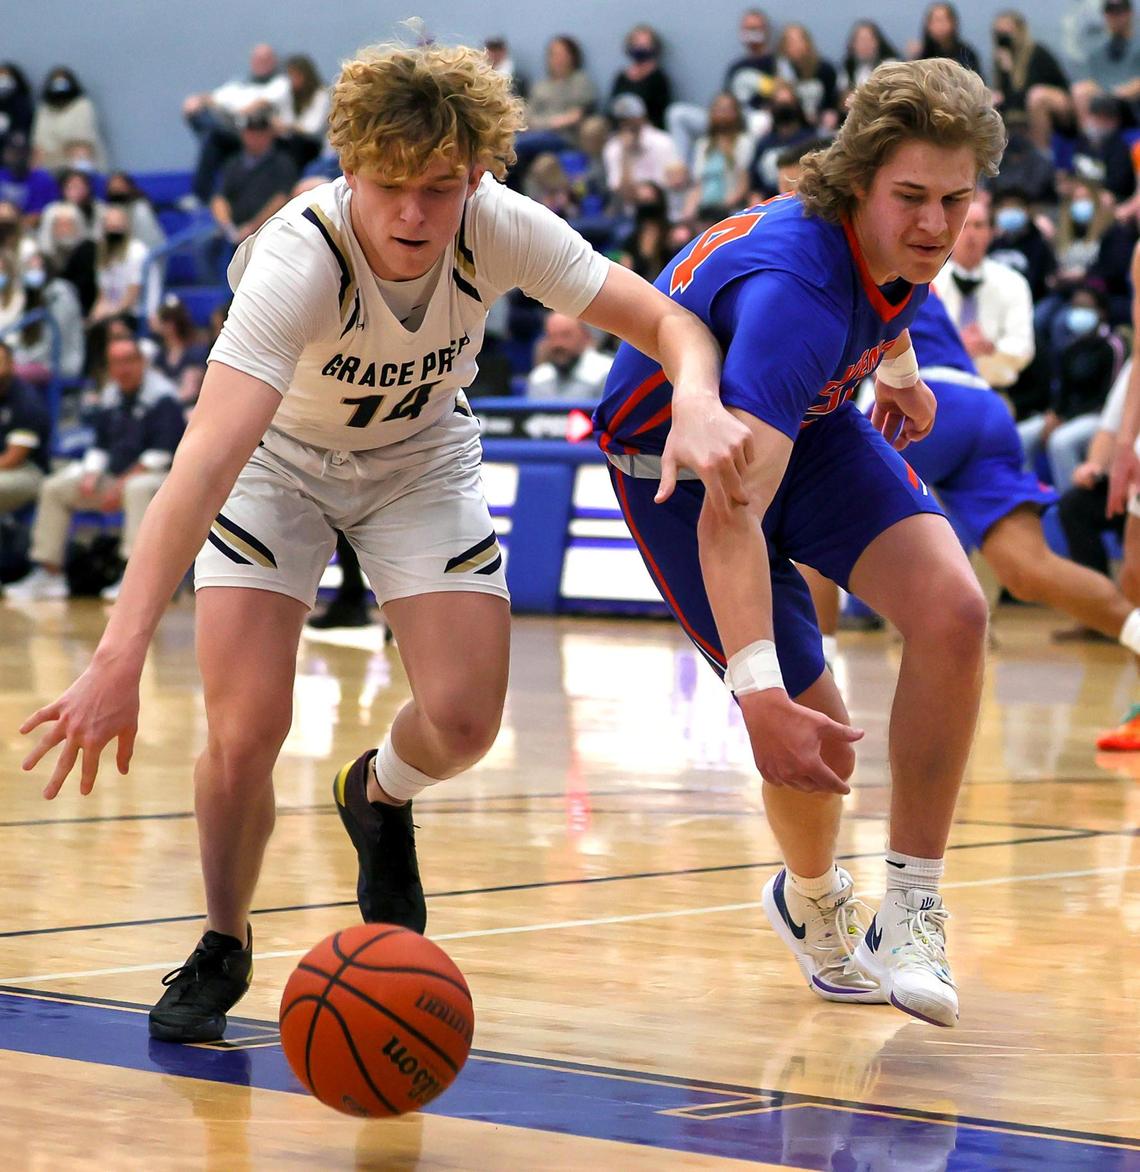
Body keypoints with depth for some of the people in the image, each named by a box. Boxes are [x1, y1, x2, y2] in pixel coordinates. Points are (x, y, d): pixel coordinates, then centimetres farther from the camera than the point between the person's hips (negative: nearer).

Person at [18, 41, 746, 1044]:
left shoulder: (499, 228, -26)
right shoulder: (299, 257, -37)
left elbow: (669, 323, -20)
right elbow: (205, 462, -48)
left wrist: (697, 405, -45)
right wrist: (119, 659, -58)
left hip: (421, 459, 3)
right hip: (277, 461, -3)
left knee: (464, 721, -13)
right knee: (246, 730, -17)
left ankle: (380, 799, 24)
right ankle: (222, 951, 11)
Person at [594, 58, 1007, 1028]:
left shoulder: (903, 242, -18)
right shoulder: (795, 289, -42)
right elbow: (728, 512, -51)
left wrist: (898, 367, 29)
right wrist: (761, 696, -60)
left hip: (805, 422, 6)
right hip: (678, 456, -6)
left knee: (952, 611, -19)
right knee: (810, 726, -12)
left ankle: (911, 908, -8)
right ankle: (813, 905, 24)